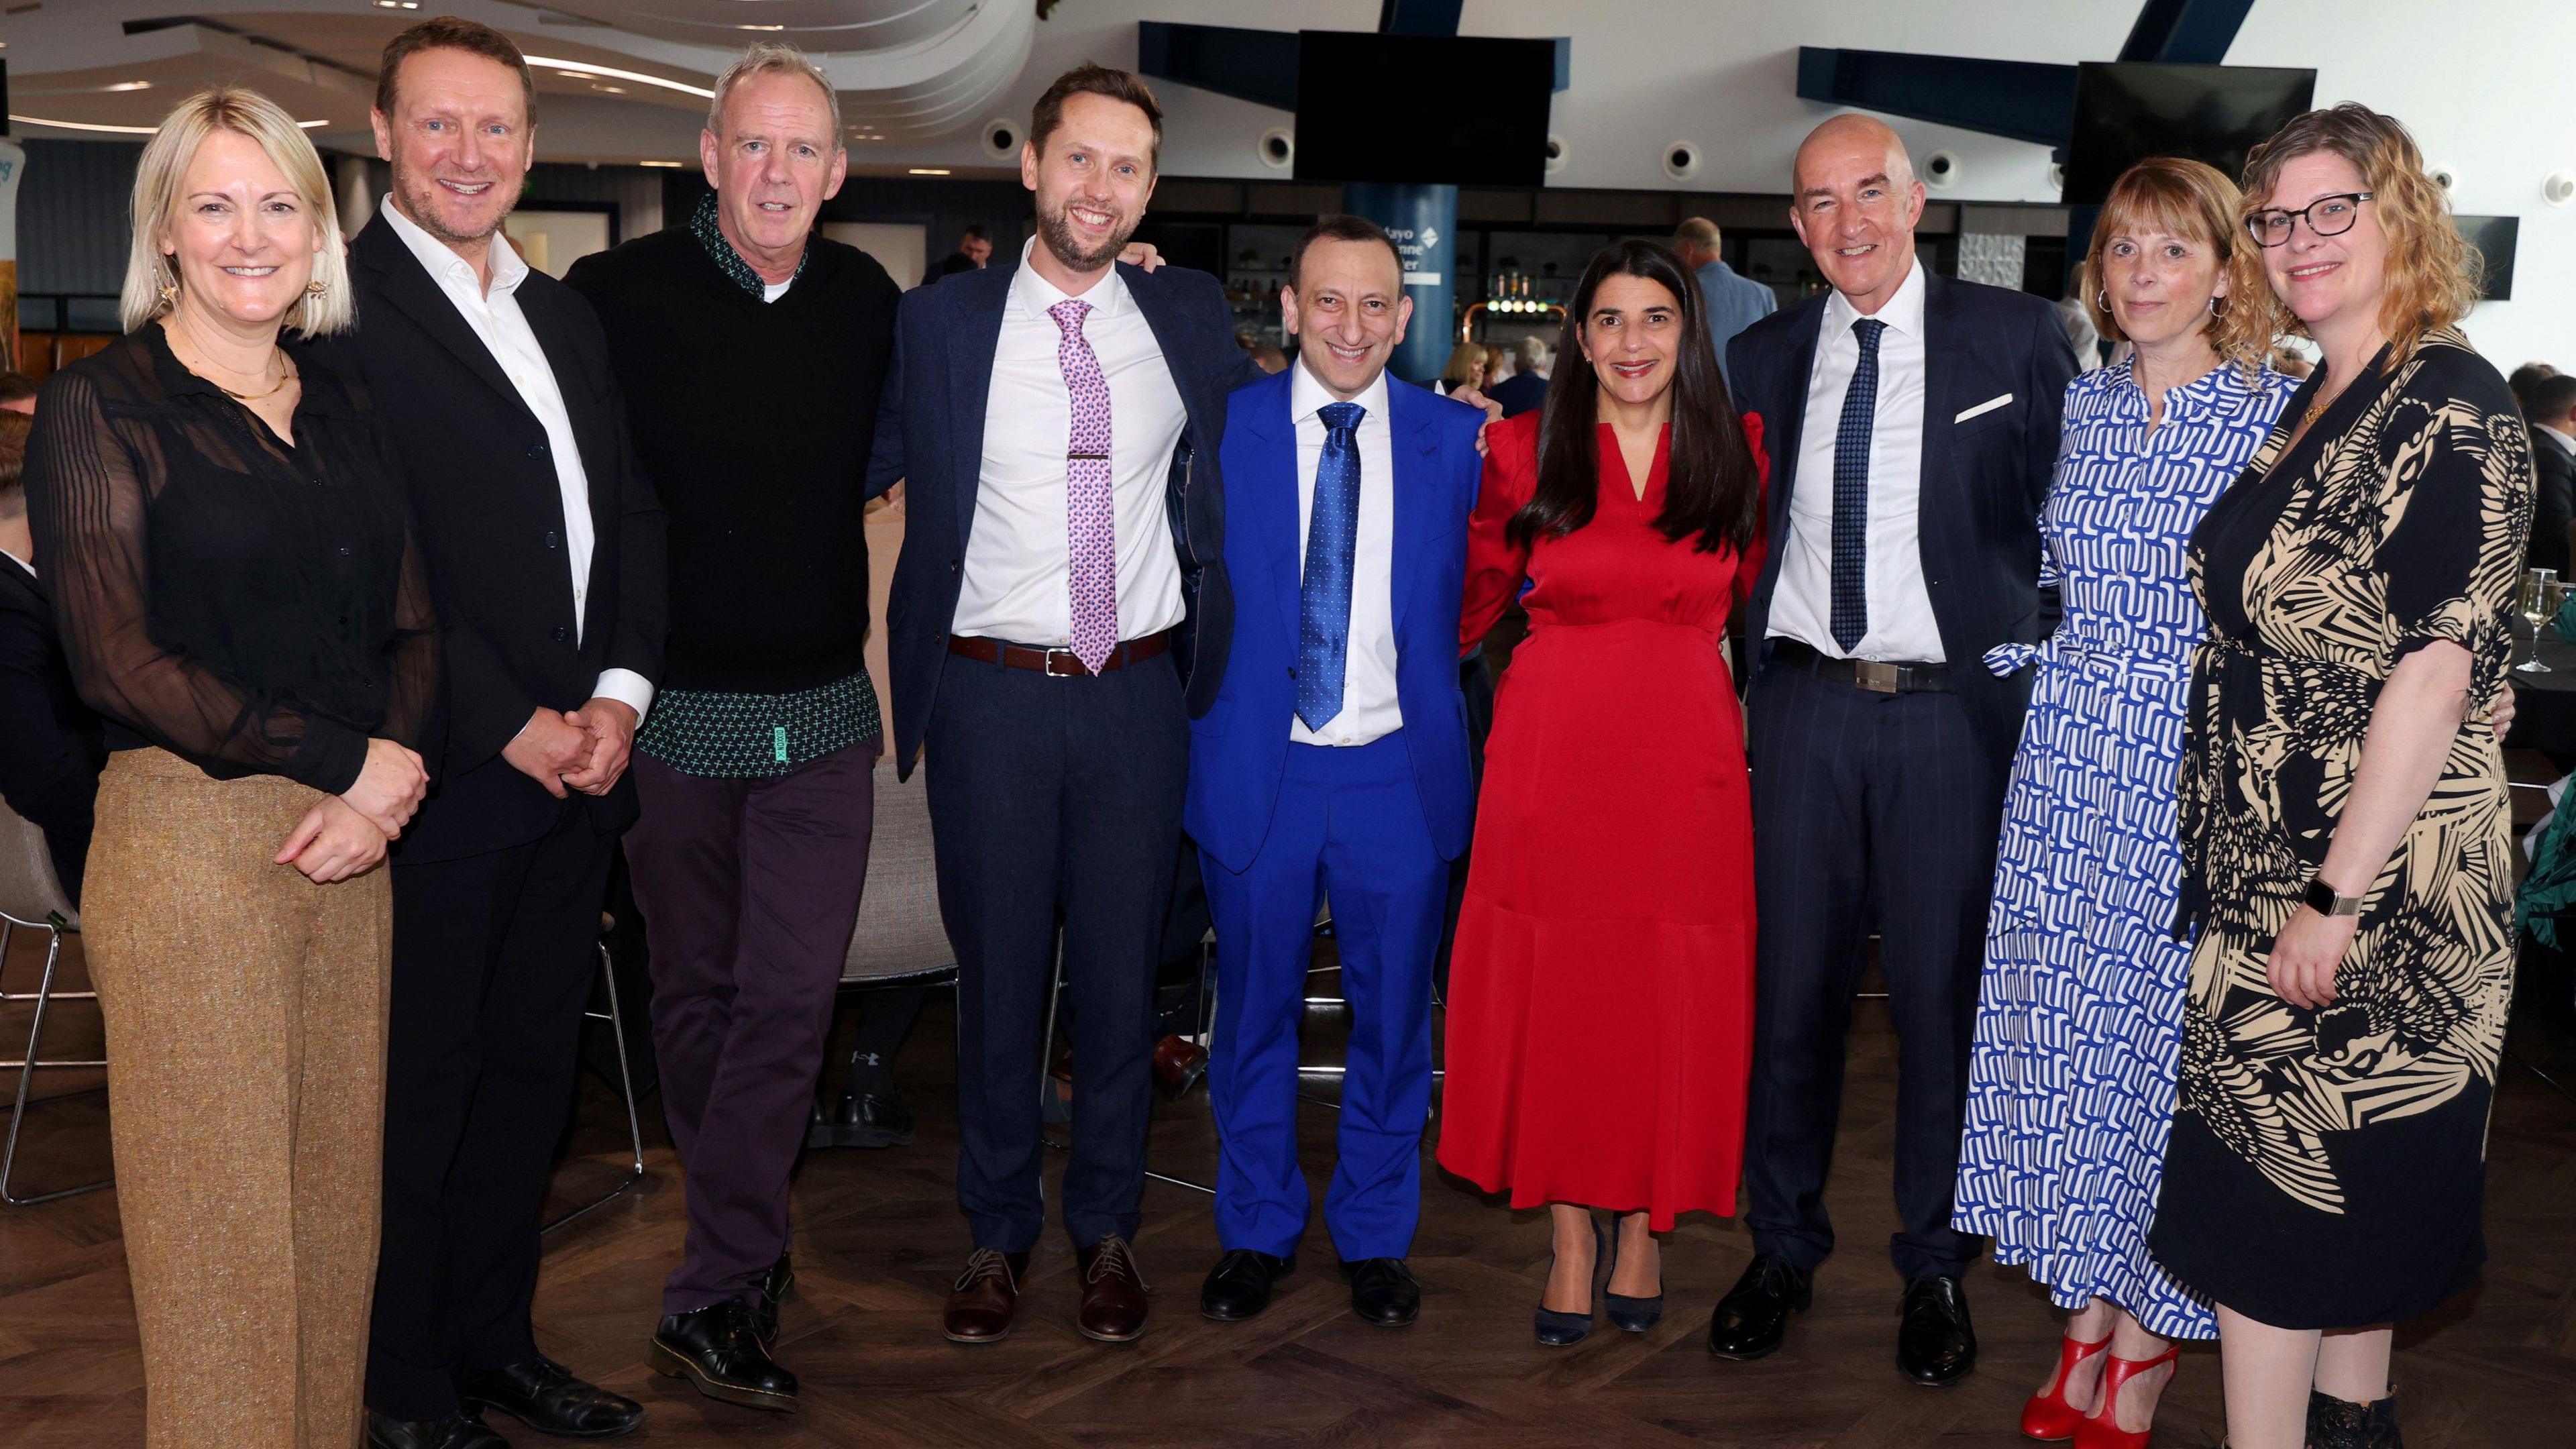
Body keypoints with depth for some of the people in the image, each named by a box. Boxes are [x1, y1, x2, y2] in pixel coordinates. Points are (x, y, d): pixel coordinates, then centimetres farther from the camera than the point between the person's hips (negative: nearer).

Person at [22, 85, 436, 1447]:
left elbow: (411, 624, 11)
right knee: (218, 1216, 3)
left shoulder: (342, 399, 12)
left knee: (337, 1196, 11)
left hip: (352, 839, 5)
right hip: (187, 837, -5)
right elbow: (119, 659, -11)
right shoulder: (102, 404, -3)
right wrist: (348, 761, -12)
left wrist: (385, 796, -7)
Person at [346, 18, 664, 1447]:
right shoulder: (338, 306, -10)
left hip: (577, 759, 7)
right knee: (418, 1084, 6)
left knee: (530, 1063, 16)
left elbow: (631, 511, 14)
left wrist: (621, 693, -1)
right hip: (439, 775, -7)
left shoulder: (565, 313, 15)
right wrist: (508, 727, -15)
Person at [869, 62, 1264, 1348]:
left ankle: (1107, 1227, 27)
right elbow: (860, 468, 4)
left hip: (1140, 697, 2)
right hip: (991, 698, -1)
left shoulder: (1191, 316, 5)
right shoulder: (938, 322, -1)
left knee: (1122, 969, 10)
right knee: (997, 970, 9)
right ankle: (999, 1229, 26)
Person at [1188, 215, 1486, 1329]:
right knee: (1253, 1012, 12)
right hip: (1257, 767, 0)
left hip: (1400, 774, 1)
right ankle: (1257, 1231, 30)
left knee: (1393, 1018, 11)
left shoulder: (1455, 439, 1)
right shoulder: (1219, 428, -1)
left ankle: (1376, 1237, 29)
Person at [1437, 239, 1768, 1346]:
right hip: (1552, 746, 0)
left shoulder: (1739, 453, 5)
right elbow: (1474, 593, 13)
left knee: (1670, 997, 5)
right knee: (1551, 988, 4)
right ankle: (1572, 1236, 19)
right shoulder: (1524, 450, 2)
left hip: (1685, 753, 1)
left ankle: (1644, 1226, 25)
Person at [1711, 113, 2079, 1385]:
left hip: (1952, 710, -2)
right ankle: (1783, 1249, 24)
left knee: (1945, 993, 6)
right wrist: (1752, 646, 3)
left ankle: (1935, 1268, 22)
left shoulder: (2015, 337, 1)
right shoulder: (1763, 357, 10)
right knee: (1791, 983, 8)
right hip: (1803, 706, 2)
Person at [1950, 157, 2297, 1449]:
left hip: (2200, 772, -4)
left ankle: (2147, 1344, 18)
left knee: (2163, 1029, 1)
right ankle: (2089, 1319, 22)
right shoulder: (2072, 408, 9)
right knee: (2060, 1019, 7)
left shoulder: (2276, 413, -3)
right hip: (2065, 763, 4)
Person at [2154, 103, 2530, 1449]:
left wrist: (2341, 892, -22)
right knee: (2343, 1176, 19)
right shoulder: (2314, 405, 13)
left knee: (2263, 1178, -5)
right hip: (2272, 873, 8)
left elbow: (2436, 665, -21)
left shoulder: (2449, 404, -14)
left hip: (2370, 874, -8)